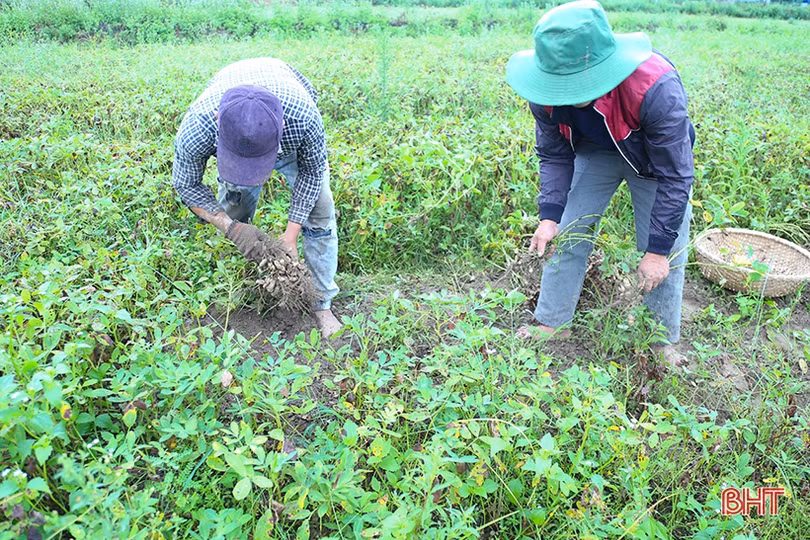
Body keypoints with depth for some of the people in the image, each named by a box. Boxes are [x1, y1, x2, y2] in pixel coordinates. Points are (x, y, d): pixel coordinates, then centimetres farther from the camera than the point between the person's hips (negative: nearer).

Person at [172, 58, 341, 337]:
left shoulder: (303, 117, -46)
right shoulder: (195, 131, -43)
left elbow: (312, 170, -24)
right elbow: (186, 185, -21)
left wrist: (291, 234, -27)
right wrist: (231, 227, -36)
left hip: (292, 140, -1)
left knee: (319, 210, -11)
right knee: (233, 216, 0)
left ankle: (321, 302, 4)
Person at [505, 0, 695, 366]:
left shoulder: (656, 87, -42)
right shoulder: (547, 92, -29)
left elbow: (674, 176, -31)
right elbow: (554, 156, -11)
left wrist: (658, 249, -28)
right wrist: (549, 216, -23)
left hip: (659, 158, -3)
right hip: (595, 153, 3)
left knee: (666, 253, -3)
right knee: (567, 234, -1)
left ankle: (665, 342, 19)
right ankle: (552, 323, 16)